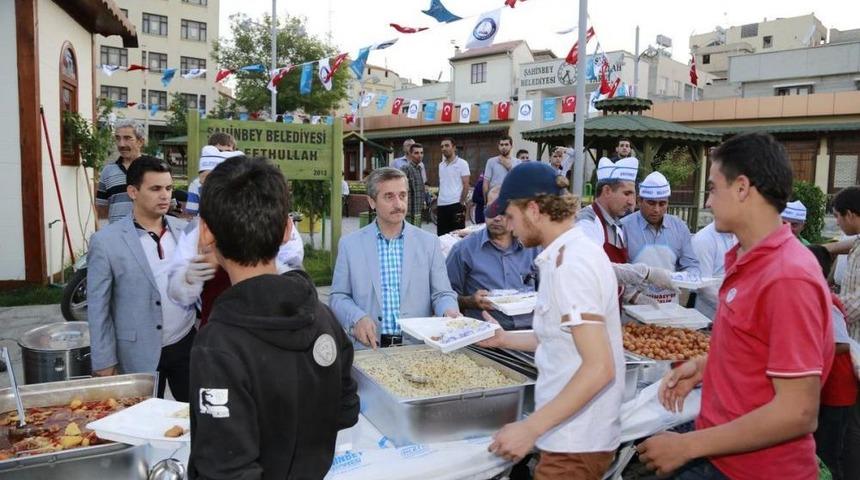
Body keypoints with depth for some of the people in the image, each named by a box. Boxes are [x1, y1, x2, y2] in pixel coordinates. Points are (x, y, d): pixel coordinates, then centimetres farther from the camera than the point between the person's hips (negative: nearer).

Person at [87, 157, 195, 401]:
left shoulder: (185, 230, 1)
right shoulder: (106, 241, -9)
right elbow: (98, 309, -6)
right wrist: (104, 363, -6)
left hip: (186, 344, 3)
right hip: (139, 355, -3)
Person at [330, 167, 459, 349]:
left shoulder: (429, 242, 8)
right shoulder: (350, 244, 7)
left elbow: (442, 294, 10)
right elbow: (338, 297, 9)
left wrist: (449, 312, -12)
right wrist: (357, 318, -10)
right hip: (369, 347, -1)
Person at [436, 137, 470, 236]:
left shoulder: (462, 163, -1)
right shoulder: (441, 165, 16)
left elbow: (466, 185, -5)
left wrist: (461, 203, -12)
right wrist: (437, 201, 11)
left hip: (455, 205, -6)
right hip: (441, 205, 6)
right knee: (441, 235, 8)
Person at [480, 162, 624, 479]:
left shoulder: (570, 264, -21)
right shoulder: (578, 250, 8)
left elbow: (599, 367, -26)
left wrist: (530, 428, -26)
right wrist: (505, 340, 22)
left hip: (576, 445, -9)